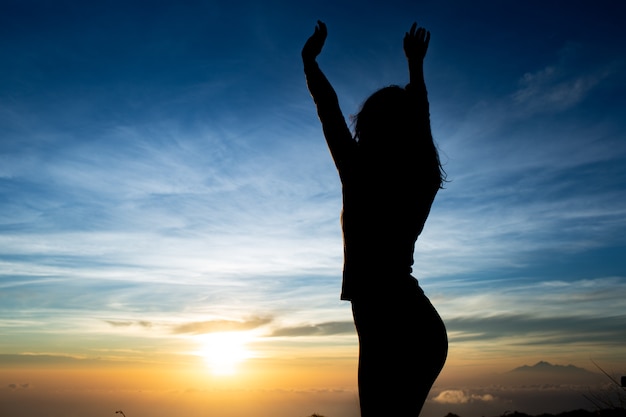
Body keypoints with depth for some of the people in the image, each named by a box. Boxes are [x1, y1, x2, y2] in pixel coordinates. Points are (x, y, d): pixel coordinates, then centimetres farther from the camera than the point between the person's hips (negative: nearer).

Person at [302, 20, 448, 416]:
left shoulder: (360, 177, -9)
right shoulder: (425, 180, 6)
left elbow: (330, 111, 4)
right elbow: (420, 122, 23)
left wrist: (310, 61, 19)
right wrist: (416, 64, 37)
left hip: (388, 325, -7)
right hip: (423, 325, 7)